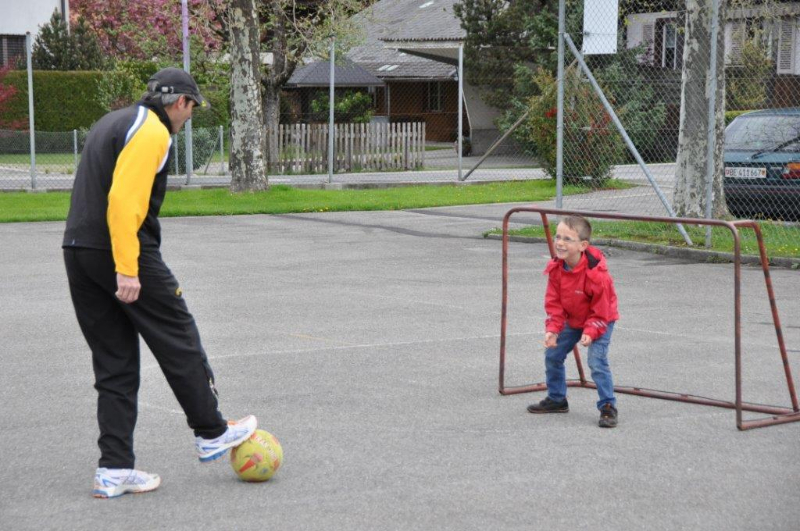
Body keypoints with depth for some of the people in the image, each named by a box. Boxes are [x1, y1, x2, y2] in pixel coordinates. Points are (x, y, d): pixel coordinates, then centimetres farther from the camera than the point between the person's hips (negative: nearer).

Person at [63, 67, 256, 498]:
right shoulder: (151, 132, -10)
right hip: (122, 252, -9)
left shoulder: (113, 123, 20)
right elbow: (124, 200, -21)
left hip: (77, 252, 9)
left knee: (113, 363, 10)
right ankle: (211, 434, 20)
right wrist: (128, 269, -23)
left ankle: (114, 470, 8)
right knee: (178, 339, 7)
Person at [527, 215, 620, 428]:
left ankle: (608, 407, -10)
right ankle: (556, 399, 31)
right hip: (571, 320, 7)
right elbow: (554, 302, -7)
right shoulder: (556, 268, -14)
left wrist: (590, 332, -32)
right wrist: (552, 329, -18)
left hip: (600, 320, -7)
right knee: (552, 355, 11)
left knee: (597, 361, -21)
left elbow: (601, 309, -24)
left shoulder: (596, 272, -32)